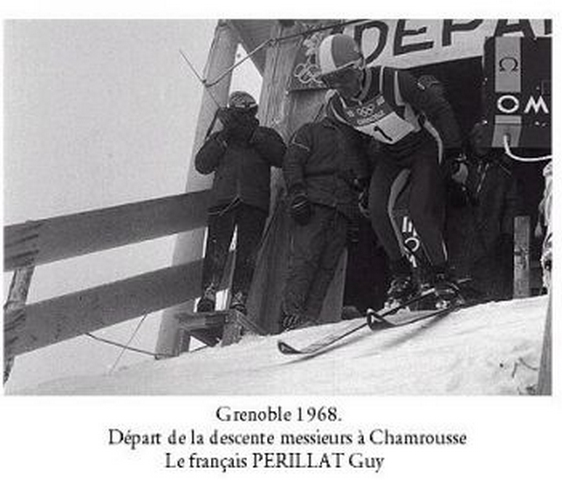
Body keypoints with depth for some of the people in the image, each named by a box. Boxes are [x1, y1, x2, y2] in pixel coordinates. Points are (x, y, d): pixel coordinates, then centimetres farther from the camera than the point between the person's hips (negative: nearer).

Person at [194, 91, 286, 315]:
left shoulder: (266, 135, 24)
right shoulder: (218, 138, 27)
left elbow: (282, 158, 4)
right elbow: (202, 165, 10)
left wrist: (254, 137, -1)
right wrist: (223, 139, 3)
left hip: (255, 202, 0)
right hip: (223, 199, 0)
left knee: (247, 253, -10)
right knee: (217, 248, -15)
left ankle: (239, 298, -12)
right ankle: (209, 293, -18)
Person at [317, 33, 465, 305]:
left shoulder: (392, 81, -29)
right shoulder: (335, 107, -13)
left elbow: (440, 109, -18)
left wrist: (453, 150, -16)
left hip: (425, 145, -5)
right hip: (391, 154, 5)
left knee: (419, 209, -19)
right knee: (378, 208, -17)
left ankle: (441, 274, -2)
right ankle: (402, 275, -4)